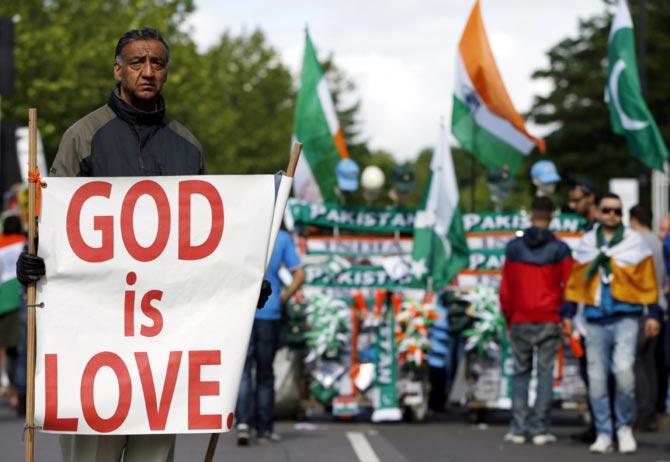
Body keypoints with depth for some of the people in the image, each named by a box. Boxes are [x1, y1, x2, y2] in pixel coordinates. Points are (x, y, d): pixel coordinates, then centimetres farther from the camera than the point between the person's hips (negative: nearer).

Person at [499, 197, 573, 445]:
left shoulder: (514, 248, 2)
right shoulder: (560, 250, -3)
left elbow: (506, 289, 4)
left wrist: (509, 320, 13)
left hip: (520, 322, 1)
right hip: (549, 322, -1)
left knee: (521, 373, 10)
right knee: (546, 374, 3)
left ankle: (518, 429, 3)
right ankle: (540, 429, -1)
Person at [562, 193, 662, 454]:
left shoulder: (635, 242, 4)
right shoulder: (586, 244, 11)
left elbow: (648, 282, 4)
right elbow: (575, 282, 13)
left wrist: (653, 314, -2)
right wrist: (568, 313, 9)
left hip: (625, 318, -3)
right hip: (595, 321, 3)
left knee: (623, 371, -18)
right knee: (596, 381, 2)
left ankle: (624, 427, 3)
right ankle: (603, 434, 12)